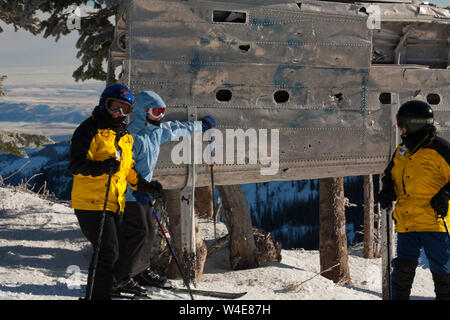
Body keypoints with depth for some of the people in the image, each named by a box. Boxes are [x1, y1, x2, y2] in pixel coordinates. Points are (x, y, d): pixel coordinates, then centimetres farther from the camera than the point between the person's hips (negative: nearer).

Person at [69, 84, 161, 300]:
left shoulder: (125, 136, 18)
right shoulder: (90, 130, -8)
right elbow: (76, 164, -17)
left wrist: (142, 185, 11)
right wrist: (102, 167, -33)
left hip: (115, 205, 8)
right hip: (91, 203, -8)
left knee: (110, 253, 12)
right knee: (108, 252, -15)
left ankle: (99, 294, 24)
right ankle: (98, 296, -9)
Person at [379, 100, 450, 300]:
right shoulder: (400, 152, 15)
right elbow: (391, 177, 27)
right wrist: (387, 192, 7)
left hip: (433, 222, -6)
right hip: (406, 222, 6)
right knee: (403, 268, 8)